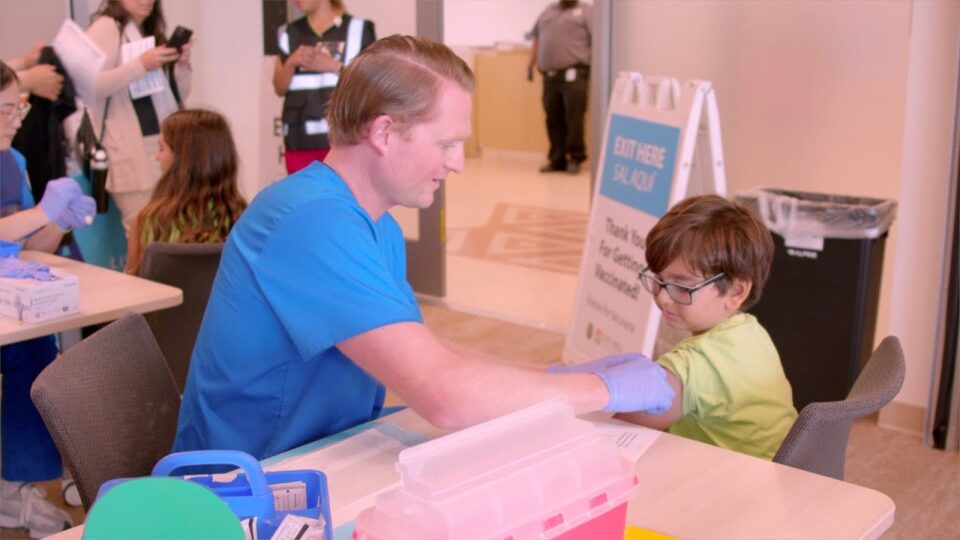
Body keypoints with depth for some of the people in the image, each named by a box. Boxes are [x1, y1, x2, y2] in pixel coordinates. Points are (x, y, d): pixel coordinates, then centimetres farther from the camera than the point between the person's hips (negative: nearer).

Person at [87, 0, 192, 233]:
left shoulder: (152, 32, 21)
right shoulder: (105, 28, -2)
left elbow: (177, 96, 19)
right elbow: (90, 85, -16)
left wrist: (182, 66, 1)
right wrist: (141, 64, -20)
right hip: (133, 152, -7)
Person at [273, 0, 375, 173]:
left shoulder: (358, 29, 2)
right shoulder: (289, 33, 13)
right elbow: (280, 88, 11)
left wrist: (335, 66, -12)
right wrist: (291, 63, -7)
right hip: (300, 140, 4)